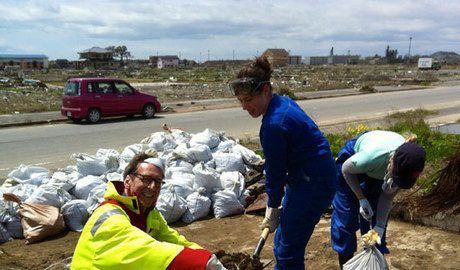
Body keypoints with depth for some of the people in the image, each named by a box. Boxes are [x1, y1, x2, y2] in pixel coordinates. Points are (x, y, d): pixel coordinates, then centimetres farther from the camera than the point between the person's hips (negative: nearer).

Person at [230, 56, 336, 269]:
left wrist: (273, 208, 0)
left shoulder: (274, 124, -26)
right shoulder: (282, 102, 4)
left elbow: (275, 171, -14)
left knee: (288, 252, 0)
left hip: (313, 183, -10)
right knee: (282, 242, 20)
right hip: (304, 177, 10)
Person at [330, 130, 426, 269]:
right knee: (346, 215, -4)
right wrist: (362, 199, -20)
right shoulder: (370, 156, -44)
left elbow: (388, 195, -16)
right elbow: (346, 169, -20)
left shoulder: (408, 166, -31)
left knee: (376, 215, 0)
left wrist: (380, 226, -19)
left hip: (378, 169, 3)